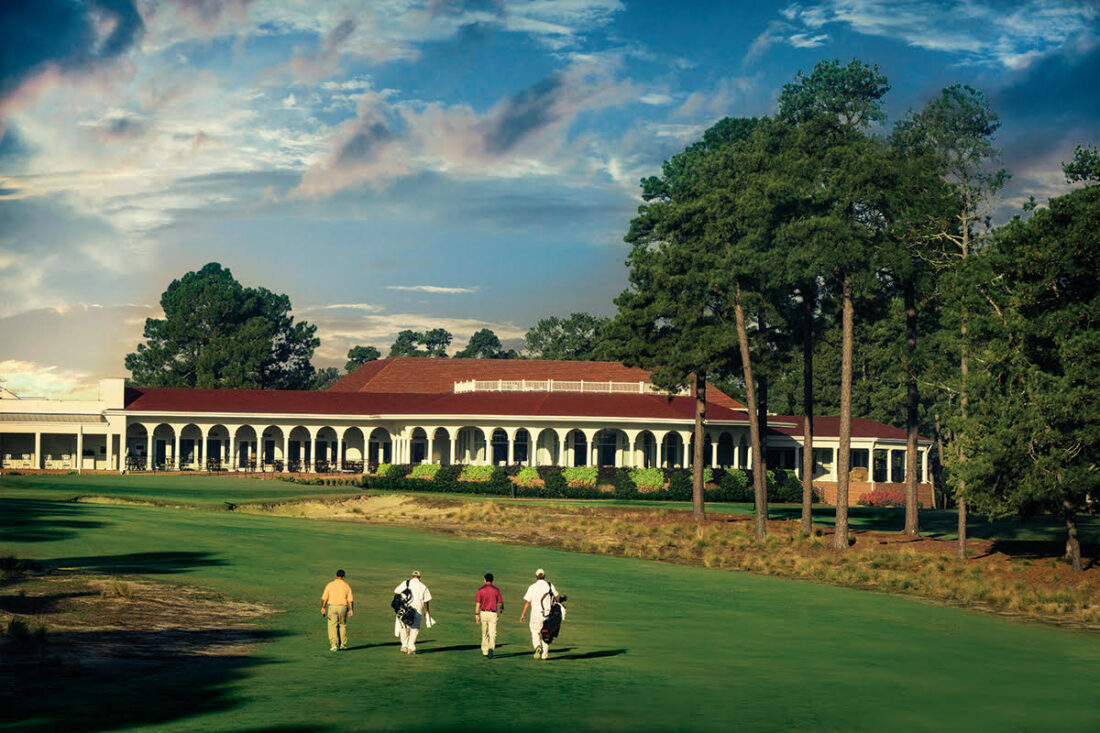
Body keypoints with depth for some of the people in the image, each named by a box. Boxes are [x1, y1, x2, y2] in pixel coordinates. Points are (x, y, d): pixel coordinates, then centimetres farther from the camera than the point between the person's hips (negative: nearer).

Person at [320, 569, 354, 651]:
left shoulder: (330, 585, 1)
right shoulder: (346, 586, 3)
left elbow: (324, 598, -6)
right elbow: (350, 599, -2)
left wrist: (323, 608, -7)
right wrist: (351, 610, -1)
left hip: (332, 607, -1)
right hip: (343, 607, 1)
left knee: (332, 626, -1)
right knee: (342, 625, 17)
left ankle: (334, 645, -13)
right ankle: (343, 644, 20)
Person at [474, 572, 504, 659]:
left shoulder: (480, 590, -3)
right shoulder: (496, 590, -3)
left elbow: (477, 603, -7)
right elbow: (500, 602, 4)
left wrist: (476, 615, -5)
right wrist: (501, 608, 27)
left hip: (483, 613, 1)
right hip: (493, 613, -1)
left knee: (484, 633, 16)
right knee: (492, 634, -2)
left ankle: (485, 652, 24)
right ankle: (491, 649, -27)